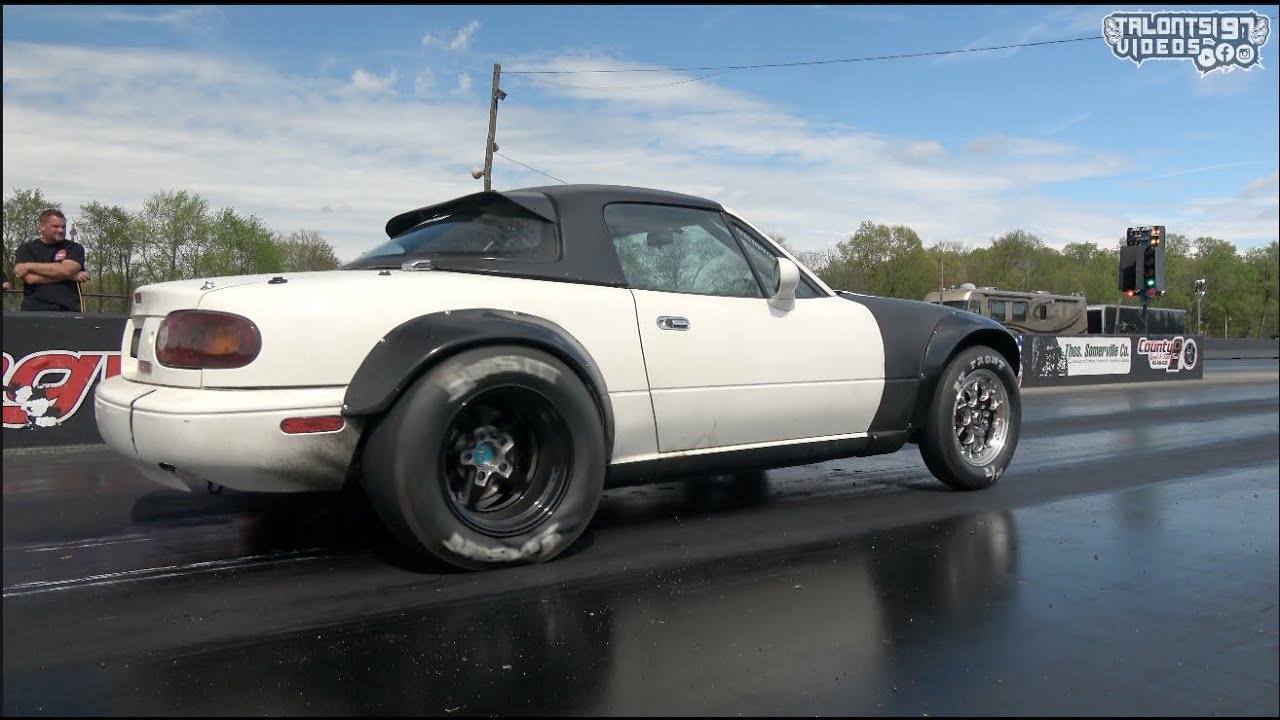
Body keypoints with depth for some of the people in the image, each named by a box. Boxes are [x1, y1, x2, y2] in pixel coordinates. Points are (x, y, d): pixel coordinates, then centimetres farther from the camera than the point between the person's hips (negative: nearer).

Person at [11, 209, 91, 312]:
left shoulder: (75, 248, 9)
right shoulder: (26, 249, 11)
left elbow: (66, 270, -10)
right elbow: (30, 278, -5)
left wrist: (30, 266, -4)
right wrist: (71, 276, -7)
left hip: (69, 309, -1)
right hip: (35, 309, 1)